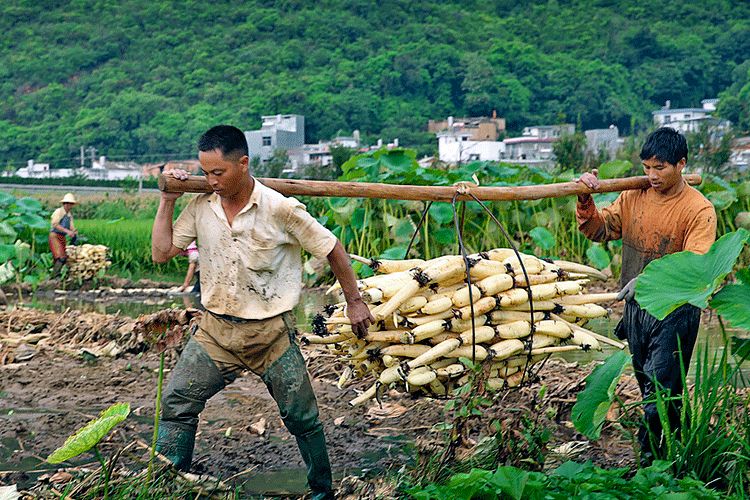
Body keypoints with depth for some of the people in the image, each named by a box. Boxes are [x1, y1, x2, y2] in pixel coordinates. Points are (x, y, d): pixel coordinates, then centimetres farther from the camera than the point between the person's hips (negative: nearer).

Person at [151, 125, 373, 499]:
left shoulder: (279, 208, -14)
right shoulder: (201, 207, -2)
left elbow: (331, 248, -5)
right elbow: (161, 253, 1)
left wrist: (354, 300, 0)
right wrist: (167, 201, -2)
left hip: (270, 332, -3)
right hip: (216, 331, 4)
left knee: (301, 417, 6)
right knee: (177, 403, -4)